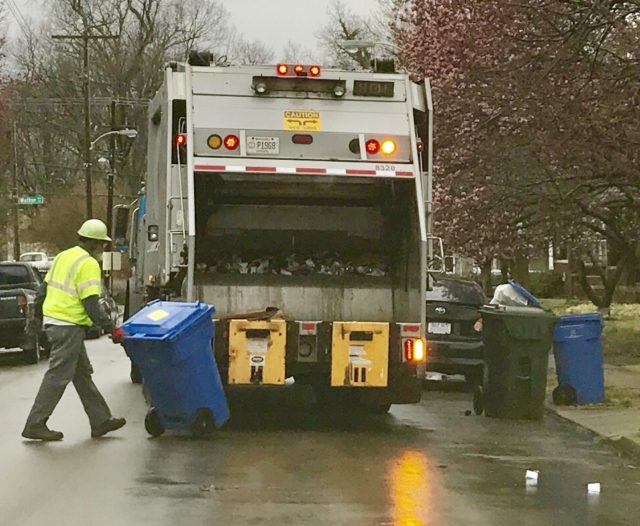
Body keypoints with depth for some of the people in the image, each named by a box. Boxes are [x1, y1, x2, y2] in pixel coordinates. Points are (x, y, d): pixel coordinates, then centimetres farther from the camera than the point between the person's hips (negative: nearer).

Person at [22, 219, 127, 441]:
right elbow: (91, 304, -19)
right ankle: (35, 425, -2)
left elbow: (45, 288, 19)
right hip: (69, 326, -10)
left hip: (53, 320, 10)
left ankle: (100, 421, 20)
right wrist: (111, 329, -18)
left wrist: (36, 316, 26)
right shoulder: (88, 264, -14)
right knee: (58, 376, -5)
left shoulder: (64, 256, 14)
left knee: (82, 373, 14)